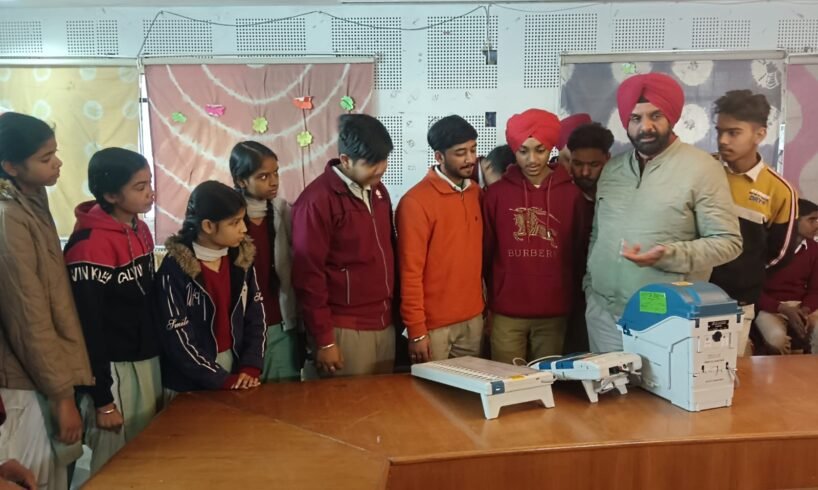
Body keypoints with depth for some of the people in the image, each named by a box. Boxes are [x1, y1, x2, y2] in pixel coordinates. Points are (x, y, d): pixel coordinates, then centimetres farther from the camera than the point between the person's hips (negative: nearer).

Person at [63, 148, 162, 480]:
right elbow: (87, 327, -18)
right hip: (114, 370, -7)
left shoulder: (139, 230, 6)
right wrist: (102, 399, -15)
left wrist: (157, 360, 14)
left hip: (149, 362, 8)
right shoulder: (88, 245, -19)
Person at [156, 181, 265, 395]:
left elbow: (256, 315, 2)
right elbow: (177, 339, -16)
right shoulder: (175, 269, -17)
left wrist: (250, 367, -9)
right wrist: (224, 380, -14)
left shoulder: (241, 258, -1)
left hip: (235, 364, 5)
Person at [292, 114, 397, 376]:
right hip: (346, 329, -7)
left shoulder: (378, 191, 9)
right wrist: (324, 340, -12)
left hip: (384, 324, 7)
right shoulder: (317, 200, -15)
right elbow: (308, 275, -14)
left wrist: (393, 313, 14)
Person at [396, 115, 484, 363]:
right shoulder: (416, 201, -15)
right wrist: (416, 330, -15)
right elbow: (410, 271, -15)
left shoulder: (475, 192, 6)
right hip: (434, 324, -6)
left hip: (473, 318, 6)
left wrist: (485, 305, 12)